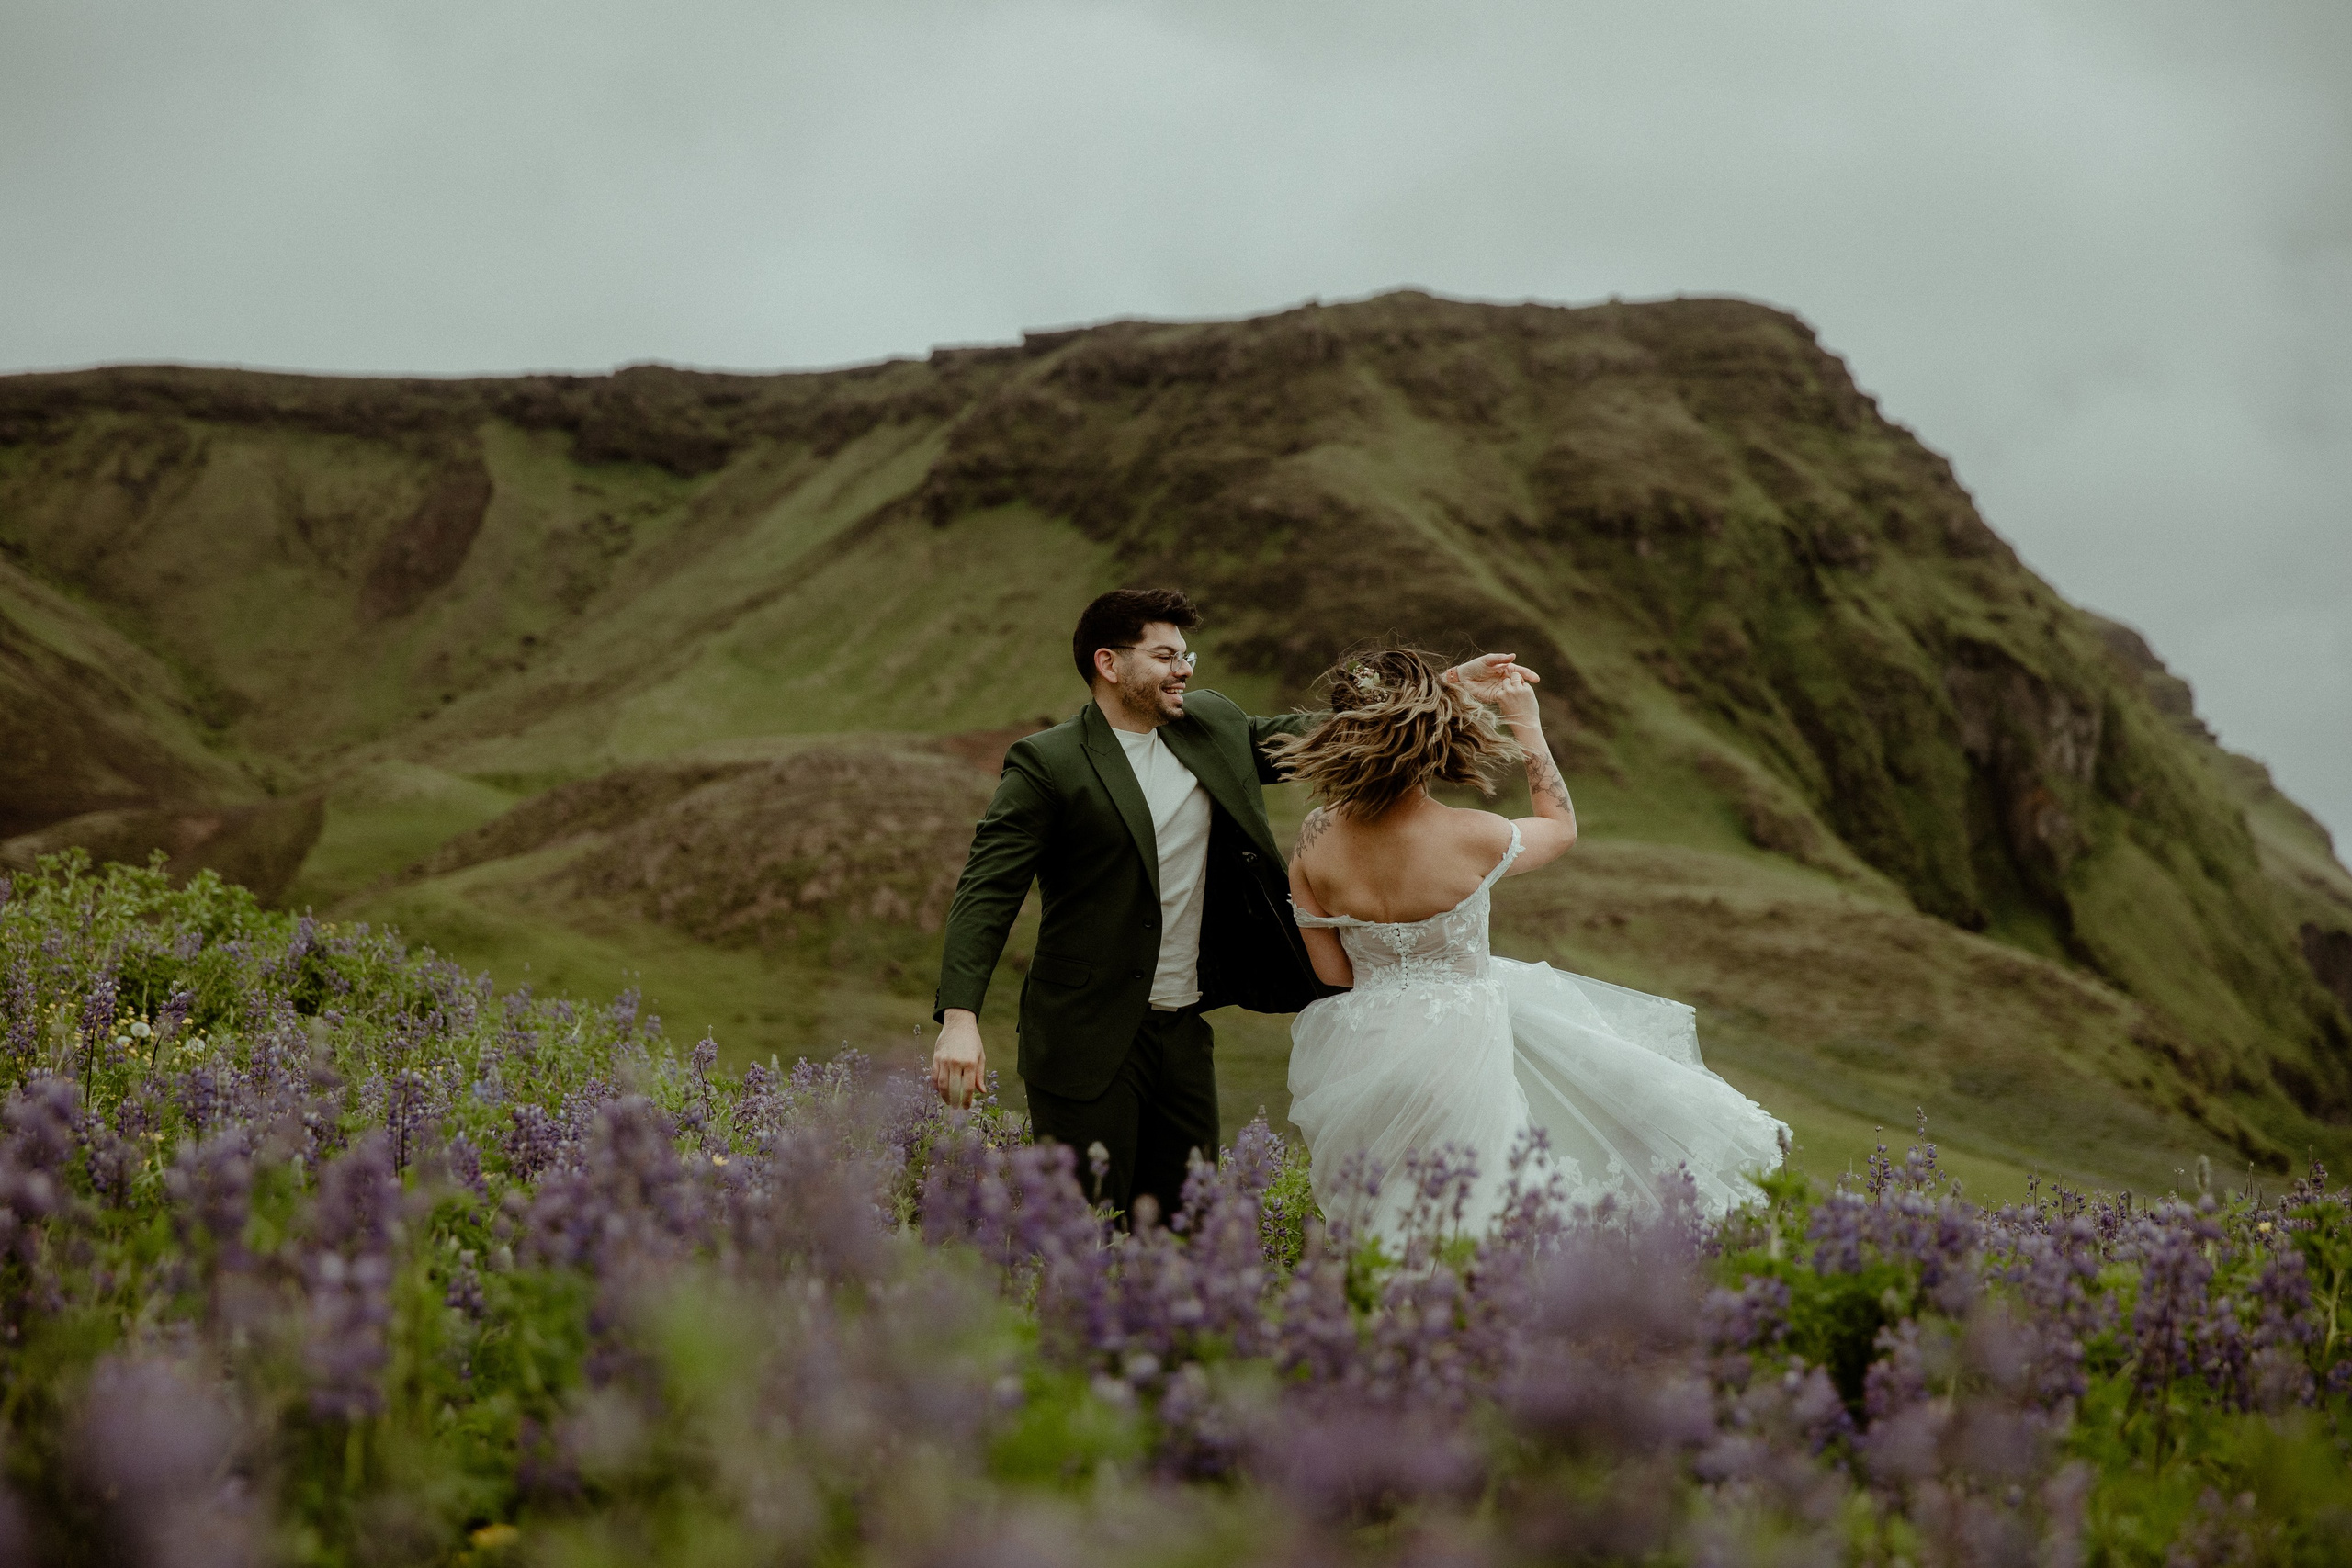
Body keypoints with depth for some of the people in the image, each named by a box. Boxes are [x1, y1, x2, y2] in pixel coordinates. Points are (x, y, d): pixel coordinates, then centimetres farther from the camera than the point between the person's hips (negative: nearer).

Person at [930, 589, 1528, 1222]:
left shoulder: (1213, 727, 9)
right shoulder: (1045, 764, -9)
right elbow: (986, 892, -14)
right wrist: (960, 1017, -26)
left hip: (1184, 1033, 6)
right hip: (1087, 1043, -6)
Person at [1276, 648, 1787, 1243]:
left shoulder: (1315, 842, -16)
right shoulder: (1474, 838, -25)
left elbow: (1333, 971, -3)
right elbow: (1561, 827, 0)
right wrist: (1527, 723, 6)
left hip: (1365, 1044, 4)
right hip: (1459, 1040, -4)